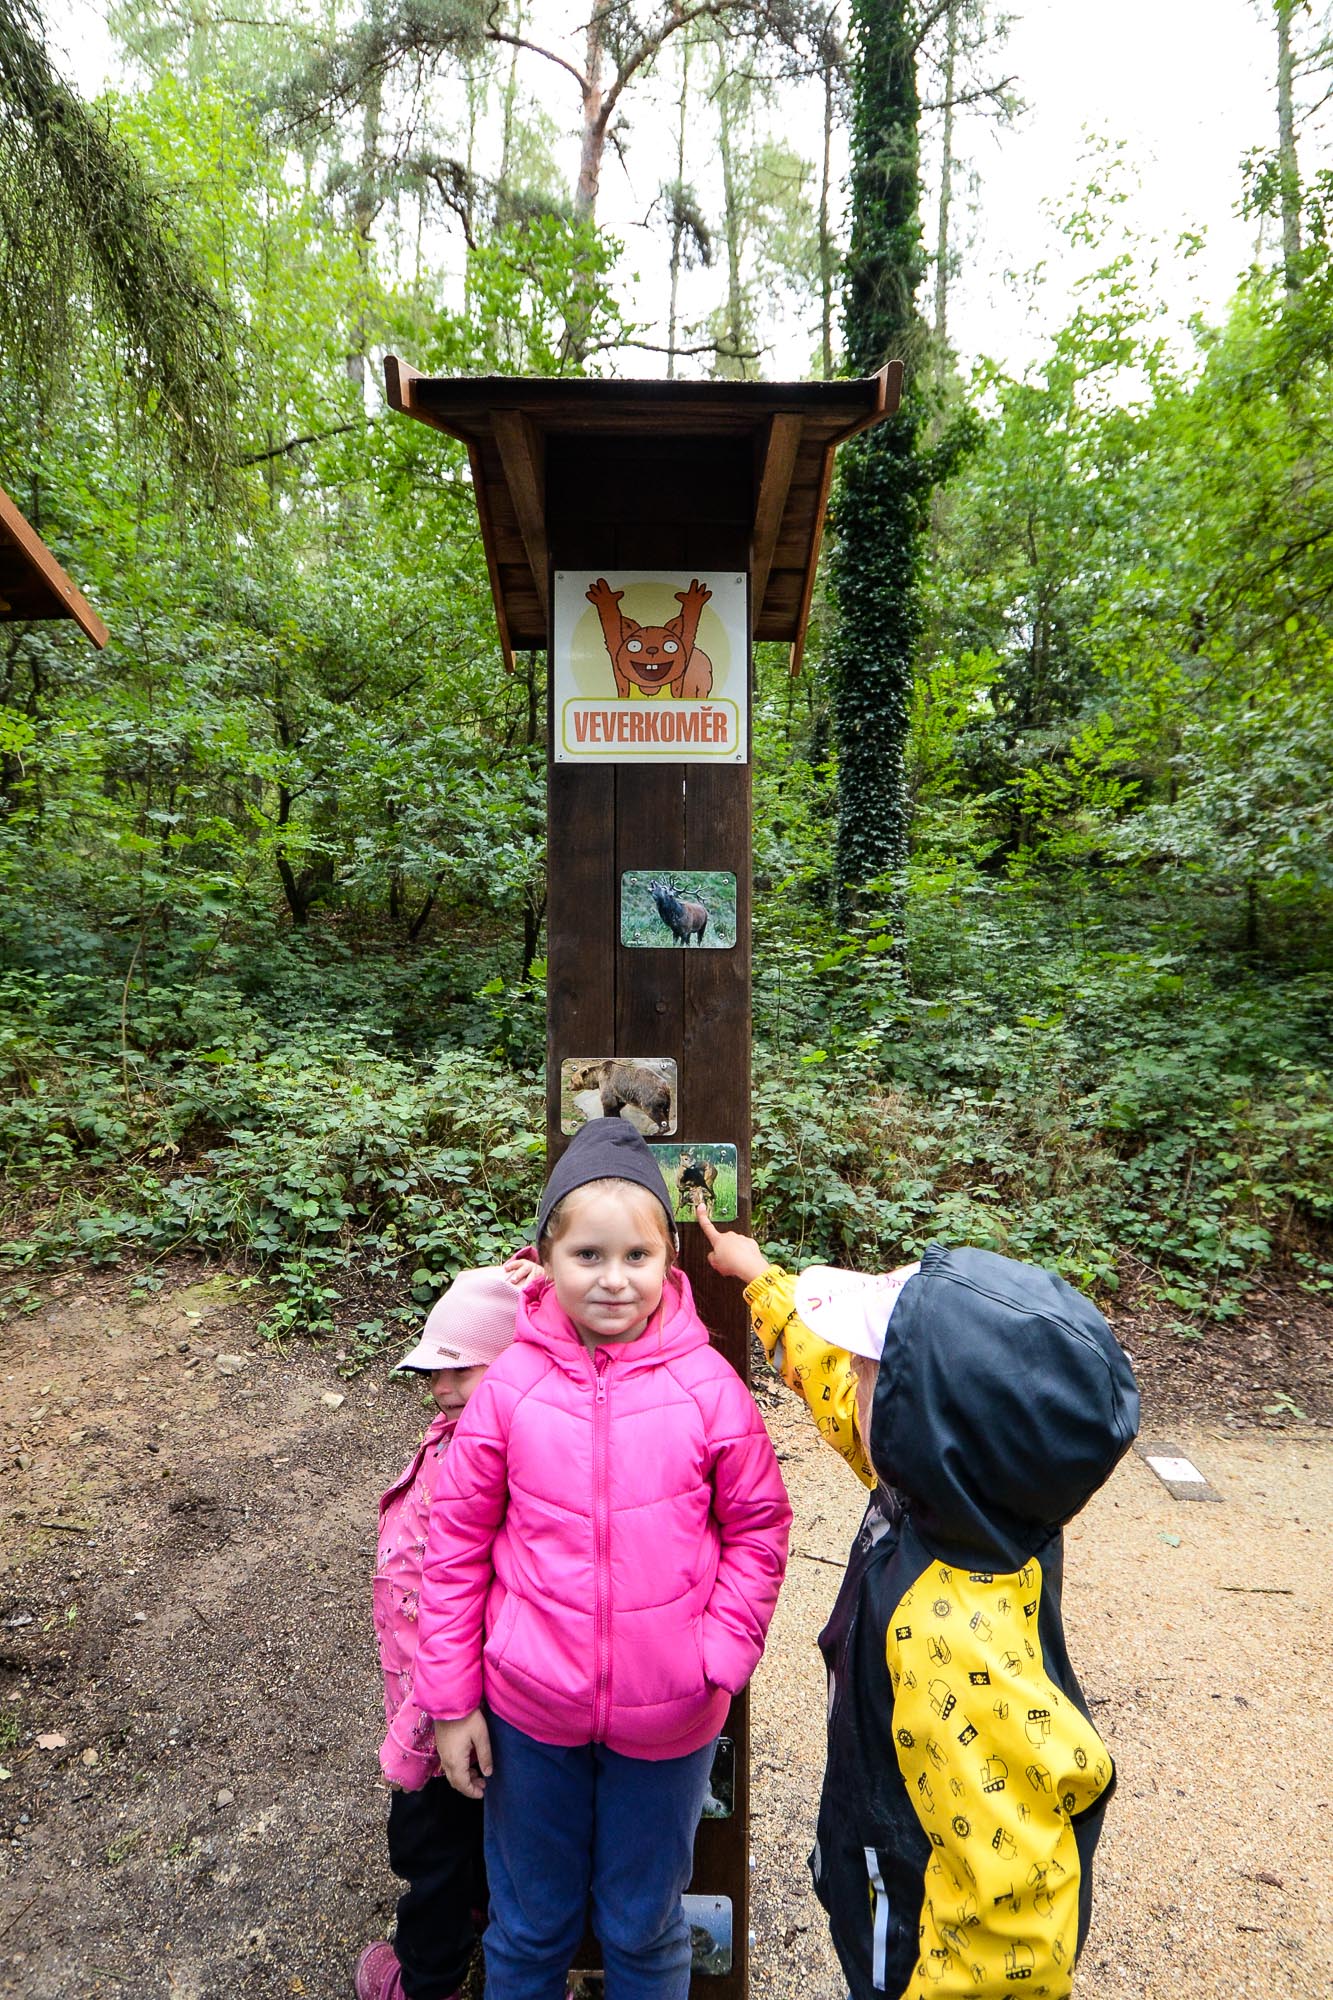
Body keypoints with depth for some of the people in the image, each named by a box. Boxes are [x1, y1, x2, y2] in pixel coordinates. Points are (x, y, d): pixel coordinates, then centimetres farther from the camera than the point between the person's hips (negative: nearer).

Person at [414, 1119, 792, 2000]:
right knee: (530, 1925, 24)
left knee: (646, 1927, 22)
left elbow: (760, 1528, -4)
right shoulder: (513, 1384, -14)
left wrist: (722, 1654, -11)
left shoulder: (709, 1386, -16)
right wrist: (451, 1700, 0)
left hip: (667, 1719, 0)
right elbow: (458, 1542, -4)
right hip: (529, 1706, 1)